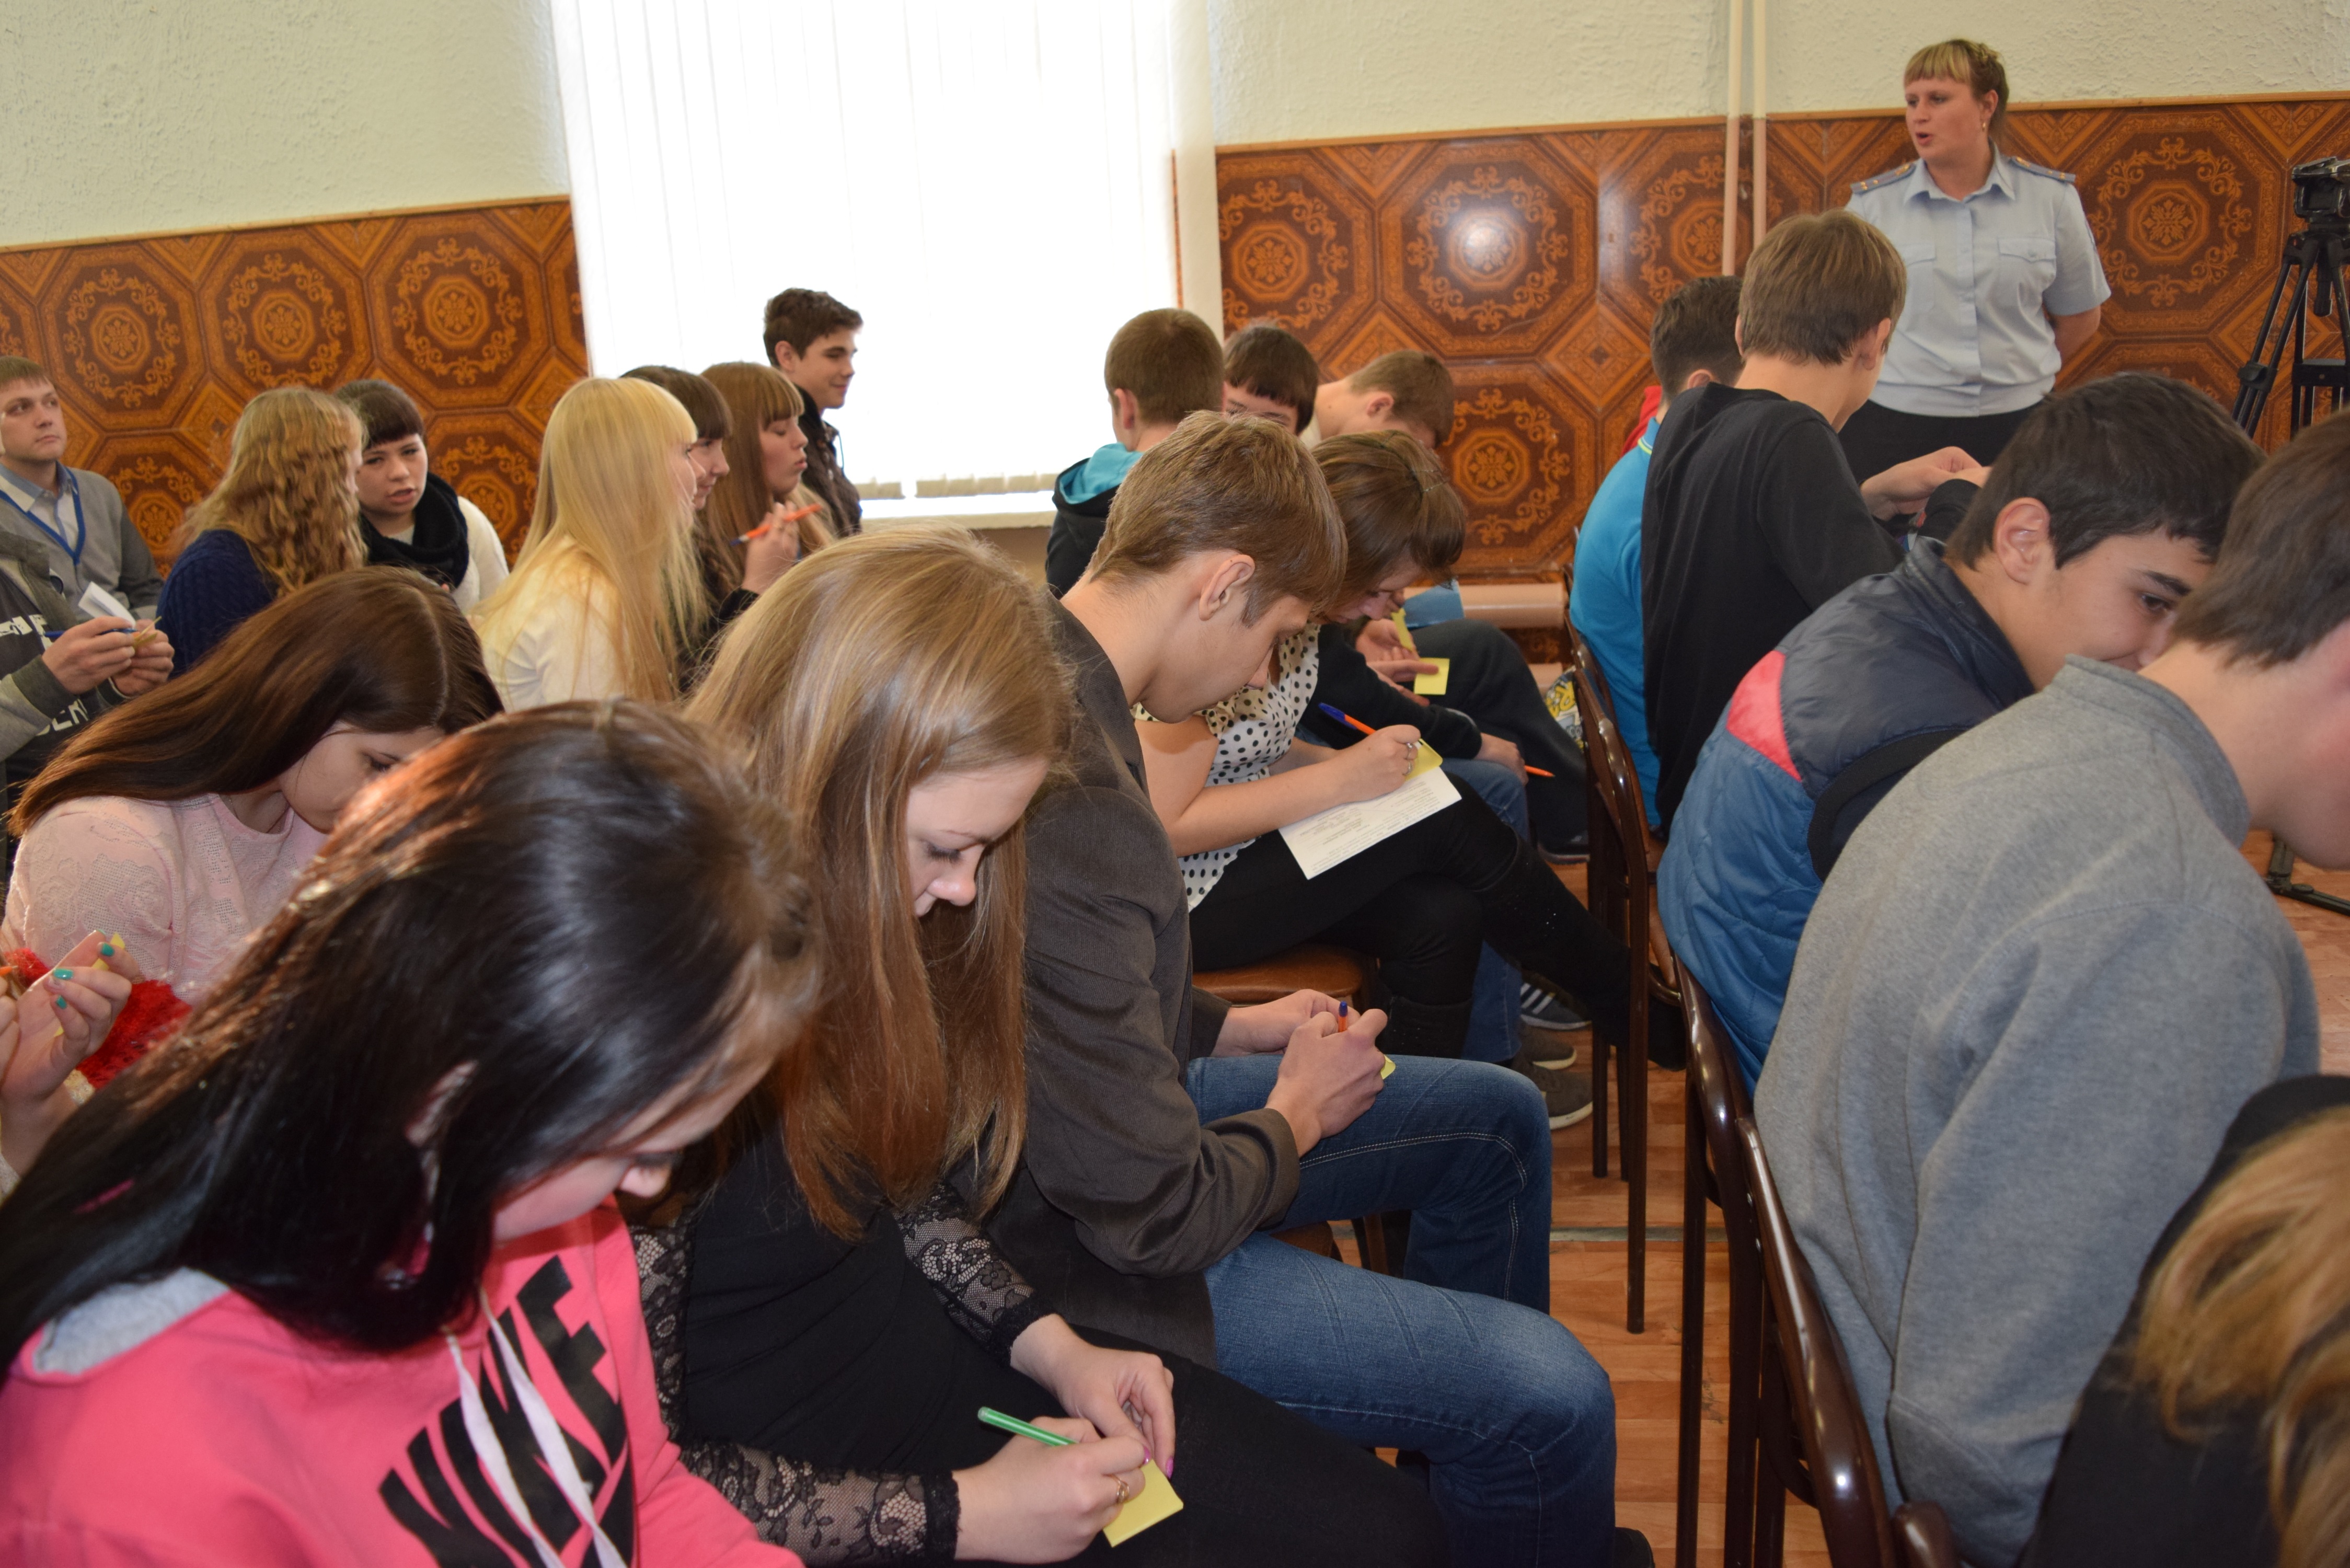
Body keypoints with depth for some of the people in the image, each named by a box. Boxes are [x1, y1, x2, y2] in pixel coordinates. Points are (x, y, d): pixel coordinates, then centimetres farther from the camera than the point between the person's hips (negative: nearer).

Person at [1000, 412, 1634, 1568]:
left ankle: (1455, 1451, 36)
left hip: (1091, 1131, 10)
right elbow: (1155, 1213, -28)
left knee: (1498, 1117, 19)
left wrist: (1227, 1031, 9)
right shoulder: (1073, 806, -34)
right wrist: (1298, 1116, -10)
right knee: (1554, 1404, -17)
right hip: (1095, 1261, -10)